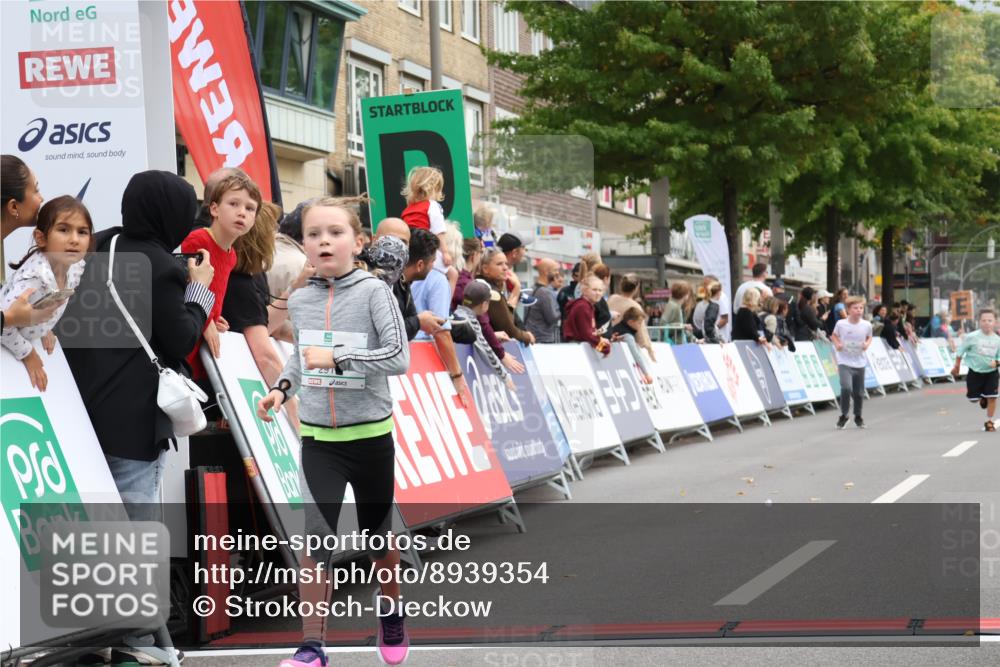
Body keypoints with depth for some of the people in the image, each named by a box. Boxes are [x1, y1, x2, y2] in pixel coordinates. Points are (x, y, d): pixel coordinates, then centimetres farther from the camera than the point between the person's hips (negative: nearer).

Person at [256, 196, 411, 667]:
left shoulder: (373, 292, -12)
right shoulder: (298, 300, 1)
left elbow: (398, 358, -19)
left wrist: (338, 359, -23)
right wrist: (282, 387, 3)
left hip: (370, 435, -2)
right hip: (317, 438, 2)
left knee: (377, 536, 15)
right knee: (314, 539, -9)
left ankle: (391, 613, 40)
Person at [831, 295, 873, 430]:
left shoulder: (866, 325, -5)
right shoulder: (841, 324, -10)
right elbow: (834, 336, 7)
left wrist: (867, 344, -7)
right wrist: (837, 344, -12)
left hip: (860, 363, 3)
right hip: (845, 362, -3)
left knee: (859, 392, 11)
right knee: (846, 388, -21)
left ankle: (858, 417, 34)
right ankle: (843, 415, -2)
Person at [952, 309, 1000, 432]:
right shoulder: (972, 337, -15)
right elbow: (960, 351, -3)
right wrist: (957, 366, 4)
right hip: (975, 372, -1)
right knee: (973, 398, 5)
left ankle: (989, 422, 12)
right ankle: (982, 398, 43)